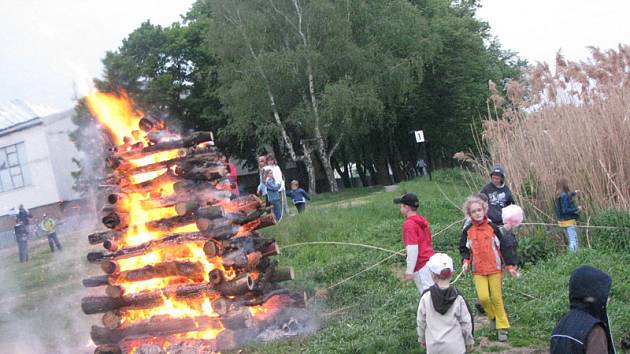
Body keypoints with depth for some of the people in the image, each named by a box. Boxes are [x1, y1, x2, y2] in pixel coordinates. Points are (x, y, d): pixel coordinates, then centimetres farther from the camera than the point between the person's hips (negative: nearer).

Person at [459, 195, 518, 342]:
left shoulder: (492, 228, -3)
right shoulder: (468, 231, 0)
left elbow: (504, 247, 1)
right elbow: (464, 249, 9)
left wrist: (510, 266, 1)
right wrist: (465, 261, -10)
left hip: (494, 268, -1)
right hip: (478, 270, 1)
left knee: (496, 298, 2)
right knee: (483, 297, -11)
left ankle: (502, 327, 16)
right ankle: (493, 317, 18)